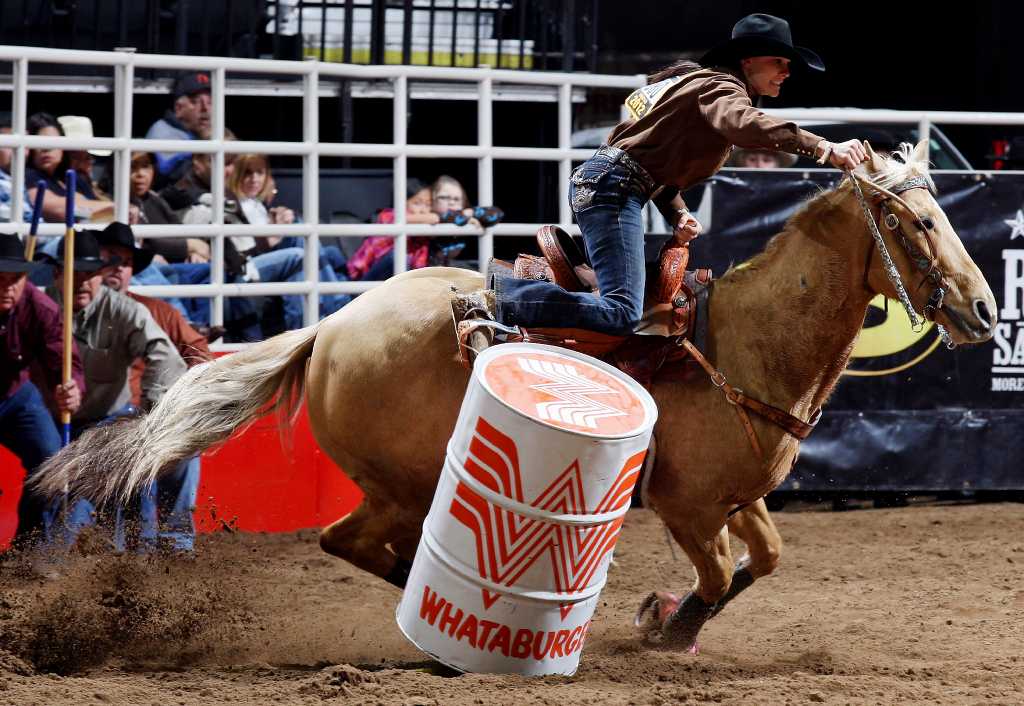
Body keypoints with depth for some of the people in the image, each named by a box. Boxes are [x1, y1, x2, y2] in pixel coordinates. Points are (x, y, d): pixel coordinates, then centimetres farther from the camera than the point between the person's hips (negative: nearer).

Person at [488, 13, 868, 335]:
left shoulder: (701, 83, 24)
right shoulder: (719, 87, -8)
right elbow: (744, 123, -32)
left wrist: (679, 215, 3)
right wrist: (825, 148, -41)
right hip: (612, 184, -11)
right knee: (622, 313, -24)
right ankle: (500, 301, -22)